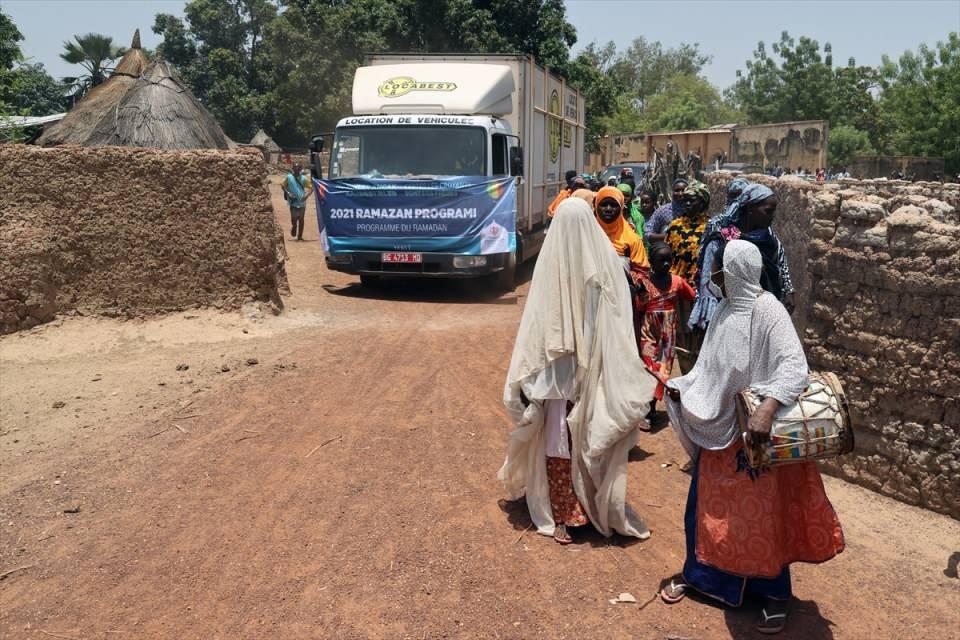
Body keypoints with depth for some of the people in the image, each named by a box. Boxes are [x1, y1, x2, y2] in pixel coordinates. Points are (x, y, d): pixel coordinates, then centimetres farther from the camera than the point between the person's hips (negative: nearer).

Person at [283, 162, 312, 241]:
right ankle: (294, 228, 24)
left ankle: (300, 236, 15)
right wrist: (288, 193, -9)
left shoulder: (304, 178, -1)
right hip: (293, 201, -1)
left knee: (301, 219, 5)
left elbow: (311, 188, -2)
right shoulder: (289, 177, -1)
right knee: (294, 218, -9)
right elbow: (283, 186, 7)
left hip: (301, 202, 1)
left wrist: (307, 195, -17)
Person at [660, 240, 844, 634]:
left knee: (762, 514, 6)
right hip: (720, 430, 7)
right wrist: (683, 388, -2)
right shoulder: (725, 312, 6)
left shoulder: (766, 309, -17)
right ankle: (695, 573, 34)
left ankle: (775, 593, 24)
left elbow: (794, 366, -27)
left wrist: (767, 409, -40)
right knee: (706, 505, 15)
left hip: (758, 432, -7)